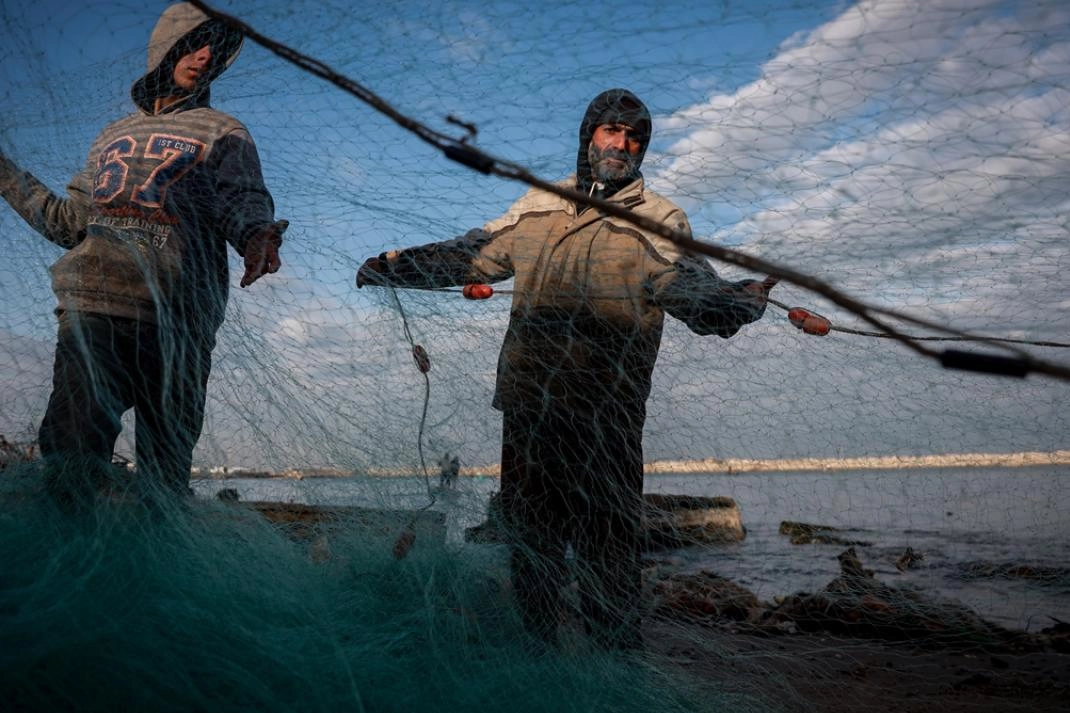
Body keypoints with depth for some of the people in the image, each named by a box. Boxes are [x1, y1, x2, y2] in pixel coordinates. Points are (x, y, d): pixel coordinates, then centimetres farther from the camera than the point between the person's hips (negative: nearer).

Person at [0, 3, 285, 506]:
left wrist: (258, 236, -28)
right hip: (90, 312, 3)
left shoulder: (224, 134, 15)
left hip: (177, 319, -3)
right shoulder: (113, 136, 26)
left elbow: (244, 204, -4)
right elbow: (68, 223, 28)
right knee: (70, 454, -7)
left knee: (165, 472, -3)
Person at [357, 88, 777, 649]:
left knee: (606, 541, -3)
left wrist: (735, 303, -33)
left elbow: (692, 287, -11)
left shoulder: (659, 220, 6)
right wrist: (398, 266, 22)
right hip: (527, 405, 4)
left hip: (605, 417, -4)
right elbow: (472, 254, 27)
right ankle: (531, 646, 31)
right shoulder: (537, 207, 17)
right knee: (529, 533, 14)